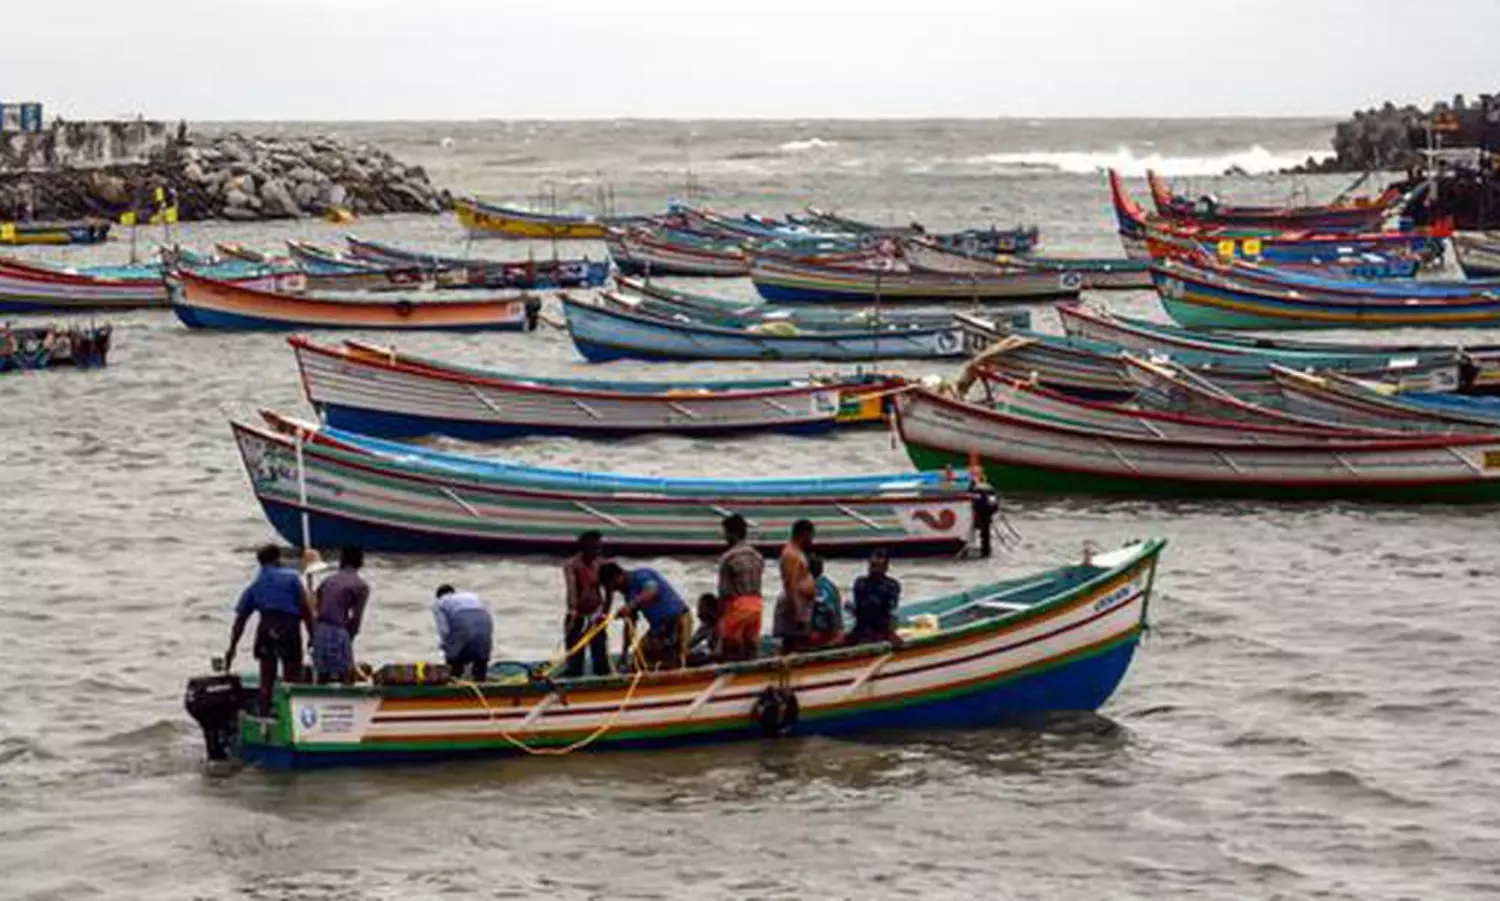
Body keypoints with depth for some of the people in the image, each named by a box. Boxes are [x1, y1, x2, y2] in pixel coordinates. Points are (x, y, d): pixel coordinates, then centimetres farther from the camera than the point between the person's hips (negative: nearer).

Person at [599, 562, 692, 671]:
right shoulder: (629, 592, 12)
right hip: (659, 626, 10)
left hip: (678, 620, -10)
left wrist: (630, 606, -48)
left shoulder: (640, 575, -14)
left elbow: (652, 591, -36)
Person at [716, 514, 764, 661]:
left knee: (731, 649, 0)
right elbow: (757, 584, 9)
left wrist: (719, 615, -6)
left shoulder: (728, 558, -12)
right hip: (757, 603, 6)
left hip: (736, 604, -6)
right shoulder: (757, 556, 9)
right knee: (751, 643, 12)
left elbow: (724, 592, -11)